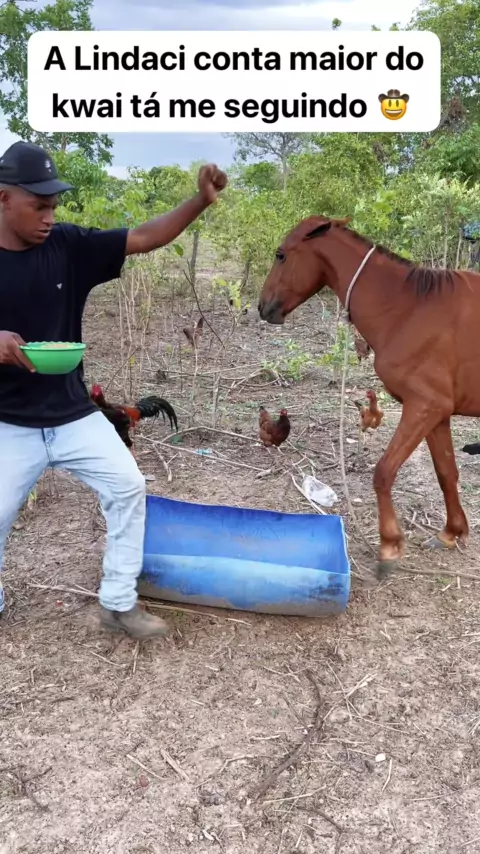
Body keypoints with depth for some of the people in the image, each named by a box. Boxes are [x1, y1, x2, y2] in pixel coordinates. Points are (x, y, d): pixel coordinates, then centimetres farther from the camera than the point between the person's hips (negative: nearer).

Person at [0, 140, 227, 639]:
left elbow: (144, 238, -6)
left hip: (74, 415, 3)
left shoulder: (69, 246, -4)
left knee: (127, 487, -3)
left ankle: (117, 604, 14)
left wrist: (202, 200, -17)